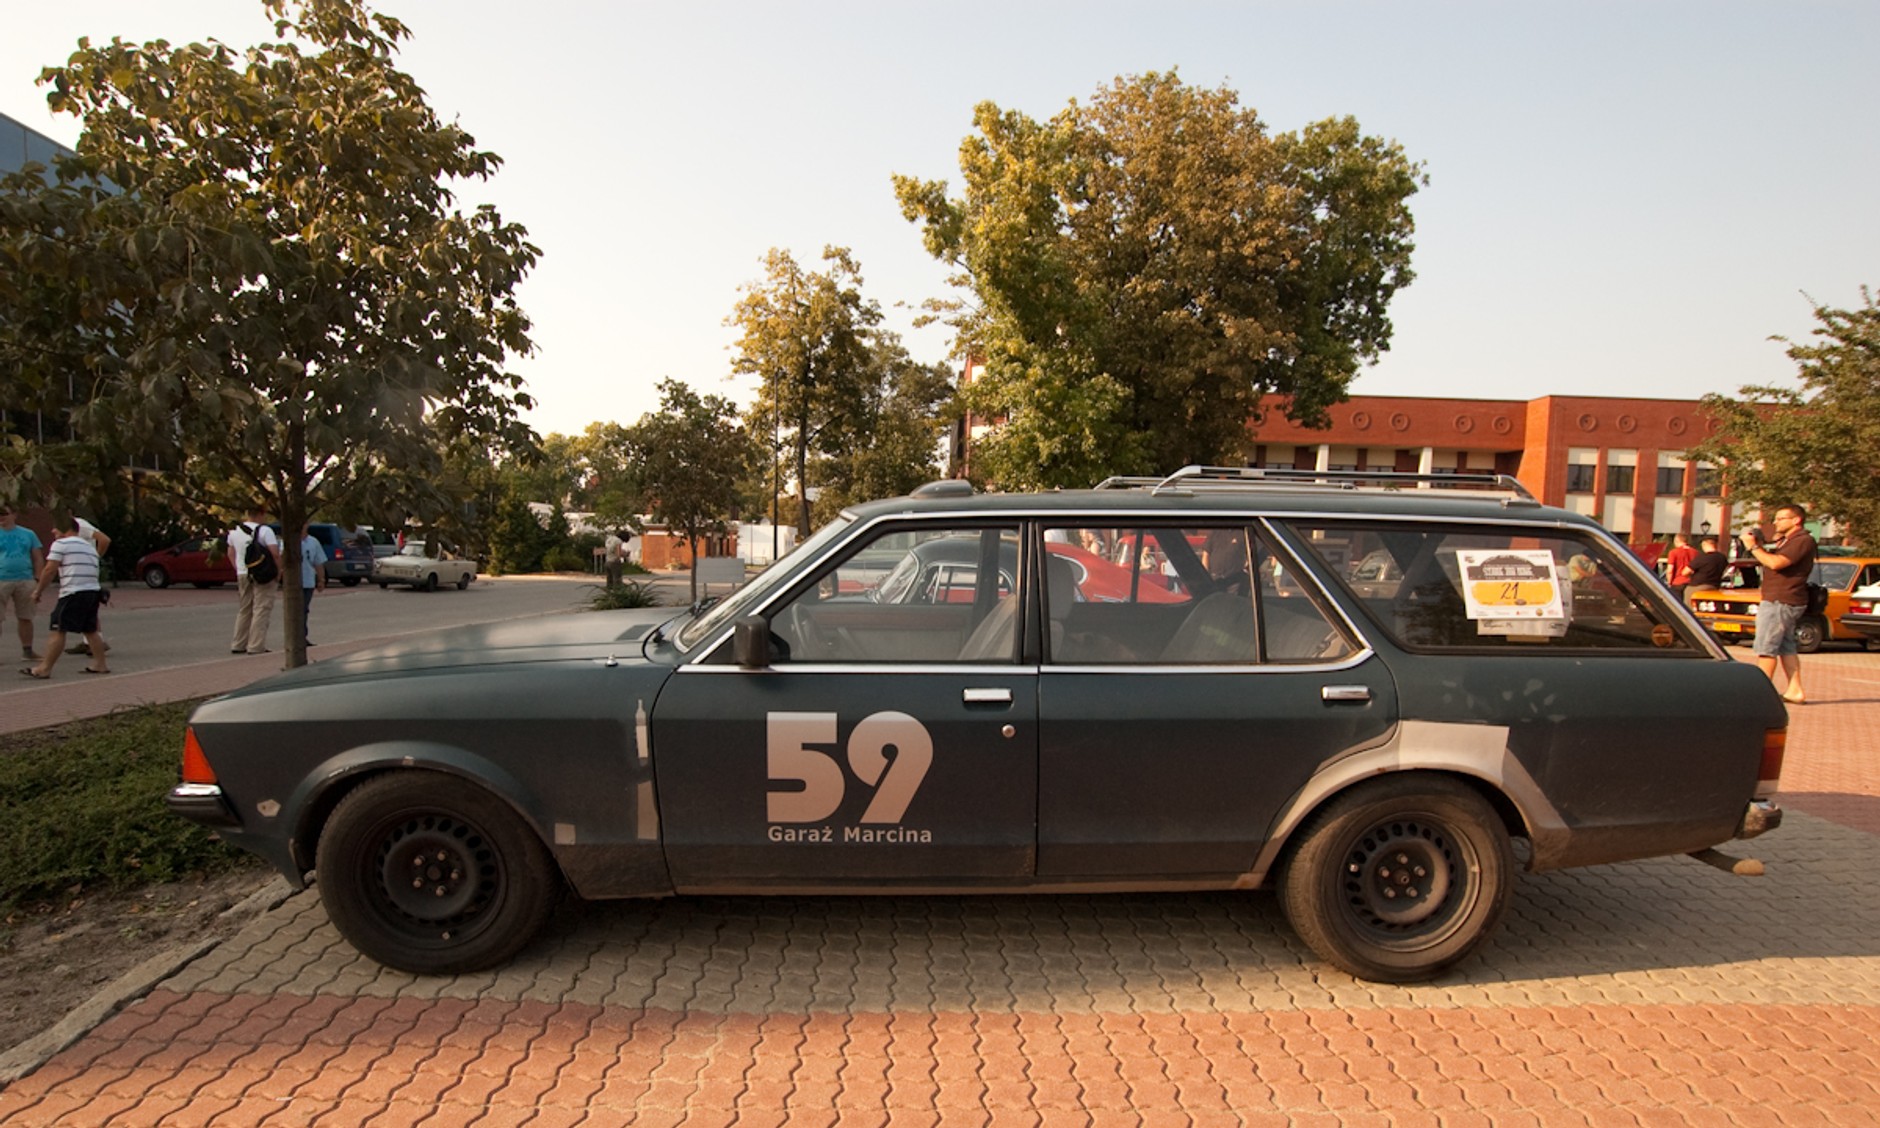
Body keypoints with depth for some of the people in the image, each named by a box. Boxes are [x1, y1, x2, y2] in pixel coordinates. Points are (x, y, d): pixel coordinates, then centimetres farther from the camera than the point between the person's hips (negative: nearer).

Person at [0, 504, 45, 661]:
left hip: (25, 581, 2)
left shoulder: (28, 534, 9)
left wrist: (38, 580, 2)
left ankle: (27, 650, 16)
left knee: (26, 618, 8)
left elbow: (38, 558, 10)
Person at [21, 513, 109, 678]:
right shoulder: (90, 546, 21)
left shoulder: (61, 544, -3)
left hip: (73, 593, -8)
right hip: (93, 592, 8)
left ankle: (44, 669, -4)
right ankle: (100, 664, 17)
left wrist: (38, 590, 0)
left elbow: (50, 570, -8)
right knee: (91, 631, 14)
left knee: (58, 631, -5)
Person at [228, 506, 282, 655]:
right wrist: (279, 571, -10)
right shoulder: (265, 531, -12)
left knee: (243, 611, 16)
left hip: (242, 574, 7)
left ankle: (238, 645, 20)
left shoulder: (234, 531, 10)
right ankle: (256, 646, -7)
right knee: (261, 610, -4)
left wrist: (239, 570, 20)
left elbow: (230, 554, 17)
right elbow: (275, 553, -19)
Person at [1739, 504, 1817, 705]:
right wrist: (1760, 546, 2)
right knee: (1786, 646, 11)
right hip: (1780, 600, 10)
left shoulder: (1802, 540, -13)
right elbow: (1770, 561, 17)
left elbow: (1776, 563, -24)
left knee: (1766, 646, -7)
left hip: (1781, 601, -10)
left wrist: (1754, 547, -14)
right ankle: (1795, 690, 13)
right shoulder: (1785, 540, 20)